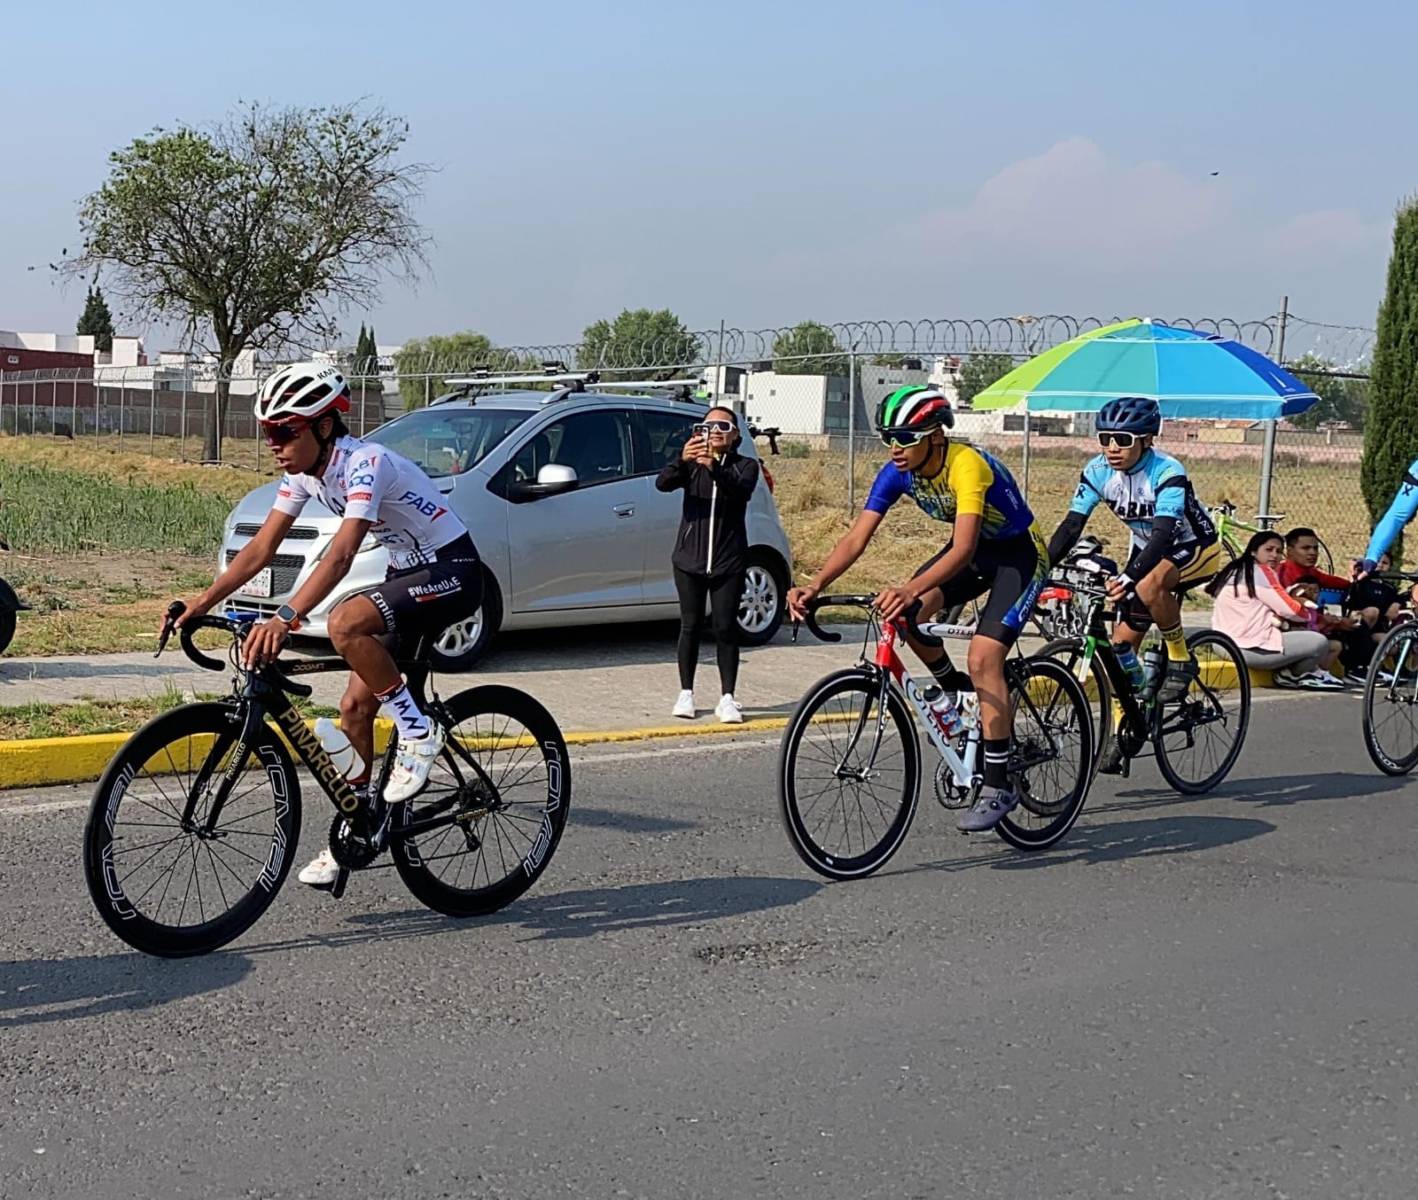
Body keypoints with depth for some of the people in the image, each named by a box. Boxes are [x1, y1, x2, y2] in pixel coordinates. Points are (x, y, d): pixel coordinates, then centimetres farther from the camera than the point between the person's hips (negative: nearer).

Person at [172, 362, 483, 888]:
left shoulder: (365, 463, -27)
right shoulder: (304, 471, -1)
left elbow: (341, 554, -39)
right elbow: (261, 547, 0)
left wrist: (286, 617, -51)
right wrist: (200, 604, -10)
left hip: (452, 573, -9)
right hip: (408, 570, 9)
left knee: (345, 623, -33)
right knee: (355, 708, 3)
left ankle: (418, 732, -16)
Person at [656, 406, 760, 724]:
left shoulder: (745, 466, 3)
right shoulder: (691, 464, 5)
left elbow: (742, 489, -20)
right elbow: (663, 483, -14)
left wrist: (714, 468, -39)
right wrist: (682, 460, -35)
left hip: (728, 563, -1)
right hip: (690, 560, 1)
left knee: (726, 628, -2)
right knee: (690, 627, 5)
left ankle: (727, 699, 2)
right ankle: (686, 694, 14)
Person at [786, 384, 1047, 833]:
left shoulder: (967, 465, -33)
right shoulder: (898, 473, -14)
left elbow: (964, 549, -44)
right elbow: (857, 537, -18)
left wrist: (910, 590, -58)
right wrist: (815, 585, -34)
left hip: (1019, 555, -7)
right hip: (974, 551, 7)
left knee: (982, 657, -21)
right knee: (904, 615, -18)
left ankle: (998, 786, -12)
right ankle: (956, 691, 10)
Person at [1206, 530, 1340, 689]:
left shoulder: (1235, 570, 18)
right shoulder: (1261, 571, -9)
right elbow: (1290, 610, -11)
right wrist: (1309, 615, 10)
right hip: (1251, 649, -10)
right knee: (1320, 642, -10)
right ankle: (1289, 675, 10)